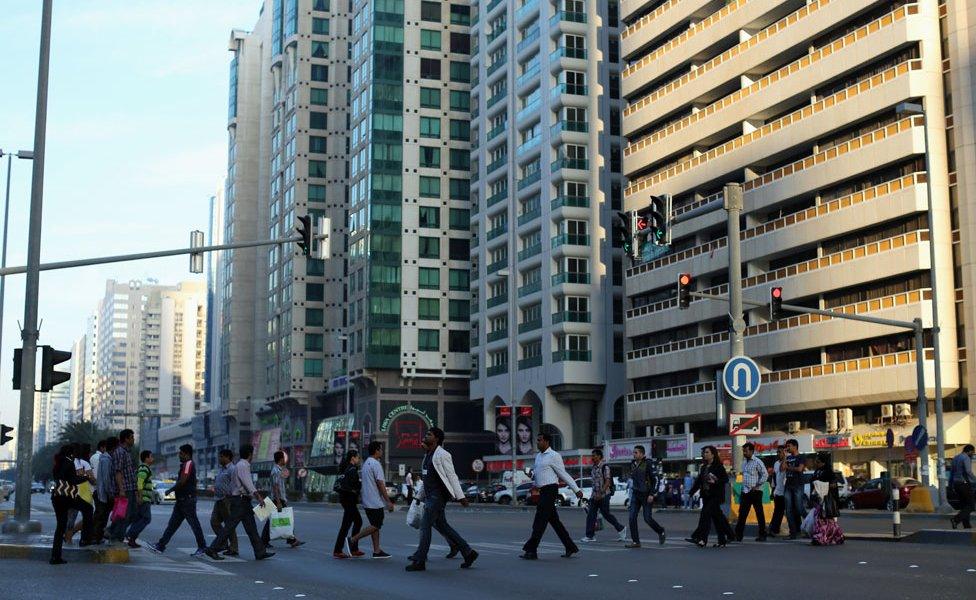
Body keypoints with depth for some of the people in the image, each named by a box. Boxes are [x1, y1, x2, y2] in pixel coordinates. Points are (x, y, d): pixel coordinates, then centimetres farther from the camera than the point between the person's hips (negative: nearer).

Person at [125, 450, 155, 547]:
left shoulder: (144, 468, 20)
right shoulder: (144, 468, -11)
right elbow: (140, 482, -23)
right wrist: (140, 496, -27)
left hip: (141, 499, 10)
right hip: (144, 499, -10)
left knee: (137, 519, 9)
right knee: (147, 518, -10)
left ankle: (131, 539, 6)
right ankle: (131, 535, -16)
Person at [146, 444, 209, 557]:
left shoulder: (188, 464, -14)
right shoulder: (186, 464, 19)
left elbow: (182, 481, -22)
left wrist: (170, 490, -11)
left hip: (187, 500, -10)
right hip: (182, 500, 10)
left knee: (194, 524, -2)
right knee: (172, 524, 7)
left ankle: (202, 547, 6)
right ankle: (160, 546, 6)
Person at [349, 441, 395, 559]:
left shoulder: (366, 463, 15)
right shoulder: (376, 464, -14)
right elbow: (380, 484, -18)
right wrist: (388, 501, -16)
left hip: (367, 501, 10)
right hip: (375, 502, -10)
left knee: (375, 525, 10)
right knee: (376, 526, -6)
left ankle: (377, 551, 9)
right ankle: (353, 540, -7)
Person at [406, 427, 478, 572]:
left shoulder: (442, 455, -11)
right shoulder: (428, 455, 17)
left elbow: (452, 476, -15)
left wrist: (460, 496, -18)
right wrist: (420, 497, 25)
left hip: (438, 496, -10)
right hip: (430, 497, 10)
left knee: (425, 525, -8)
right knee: (442, 526, 12)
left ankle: (419, 561, -3)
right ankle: (468, 553, 18)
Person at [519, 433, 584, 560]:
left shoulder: (554, 456, -9)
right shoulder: (538, 456, 17)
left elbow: (564, 474, -6)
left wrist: (577, 490, -6)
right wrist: (532, 475, 3)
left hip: (550, 490, -9)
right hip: (542, 491, 9)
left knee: (540, 520, -10)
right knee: (554, 521, 11)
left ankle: (531, 550, -10)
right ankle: (570, 547, 18)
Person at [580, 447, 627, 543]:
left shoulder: (605, 467, -12)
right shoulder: (594, 467, 13)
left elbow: (607, 481, -18)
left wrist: (601, 493, -25)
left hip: (604, 495, -8)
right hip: (595, 495, 8)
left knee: (606, 514, 0)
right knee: (591, 514, 1)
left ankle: (621, 529, 18)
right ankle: (590, 536, 1)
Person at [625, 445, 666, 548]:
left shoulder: (648, 464, -12)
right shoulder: (633, 464, 7)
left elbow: (655, 479, -13)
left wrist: (652, 494, -18)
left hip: (646, 495, -6)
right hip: (636, 494, 6)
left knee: (647, 518, -2)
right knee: (632, 517, -4)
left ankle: (661, 532, 25)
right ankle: (635, 541, 1)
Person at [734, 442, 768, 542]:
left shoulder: (757, 462, -9)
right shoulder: (744, 462, 13)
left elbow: (765, 475, -11)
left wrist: (757, 485, -14)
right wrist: (743, 487, 14)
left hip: (755, 492, -7)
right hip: (745, 492, 7)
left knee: (759, 514, 2)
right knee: (742, 514, 3)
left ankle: (762, 535, 10)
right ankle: (738, 535, 4)